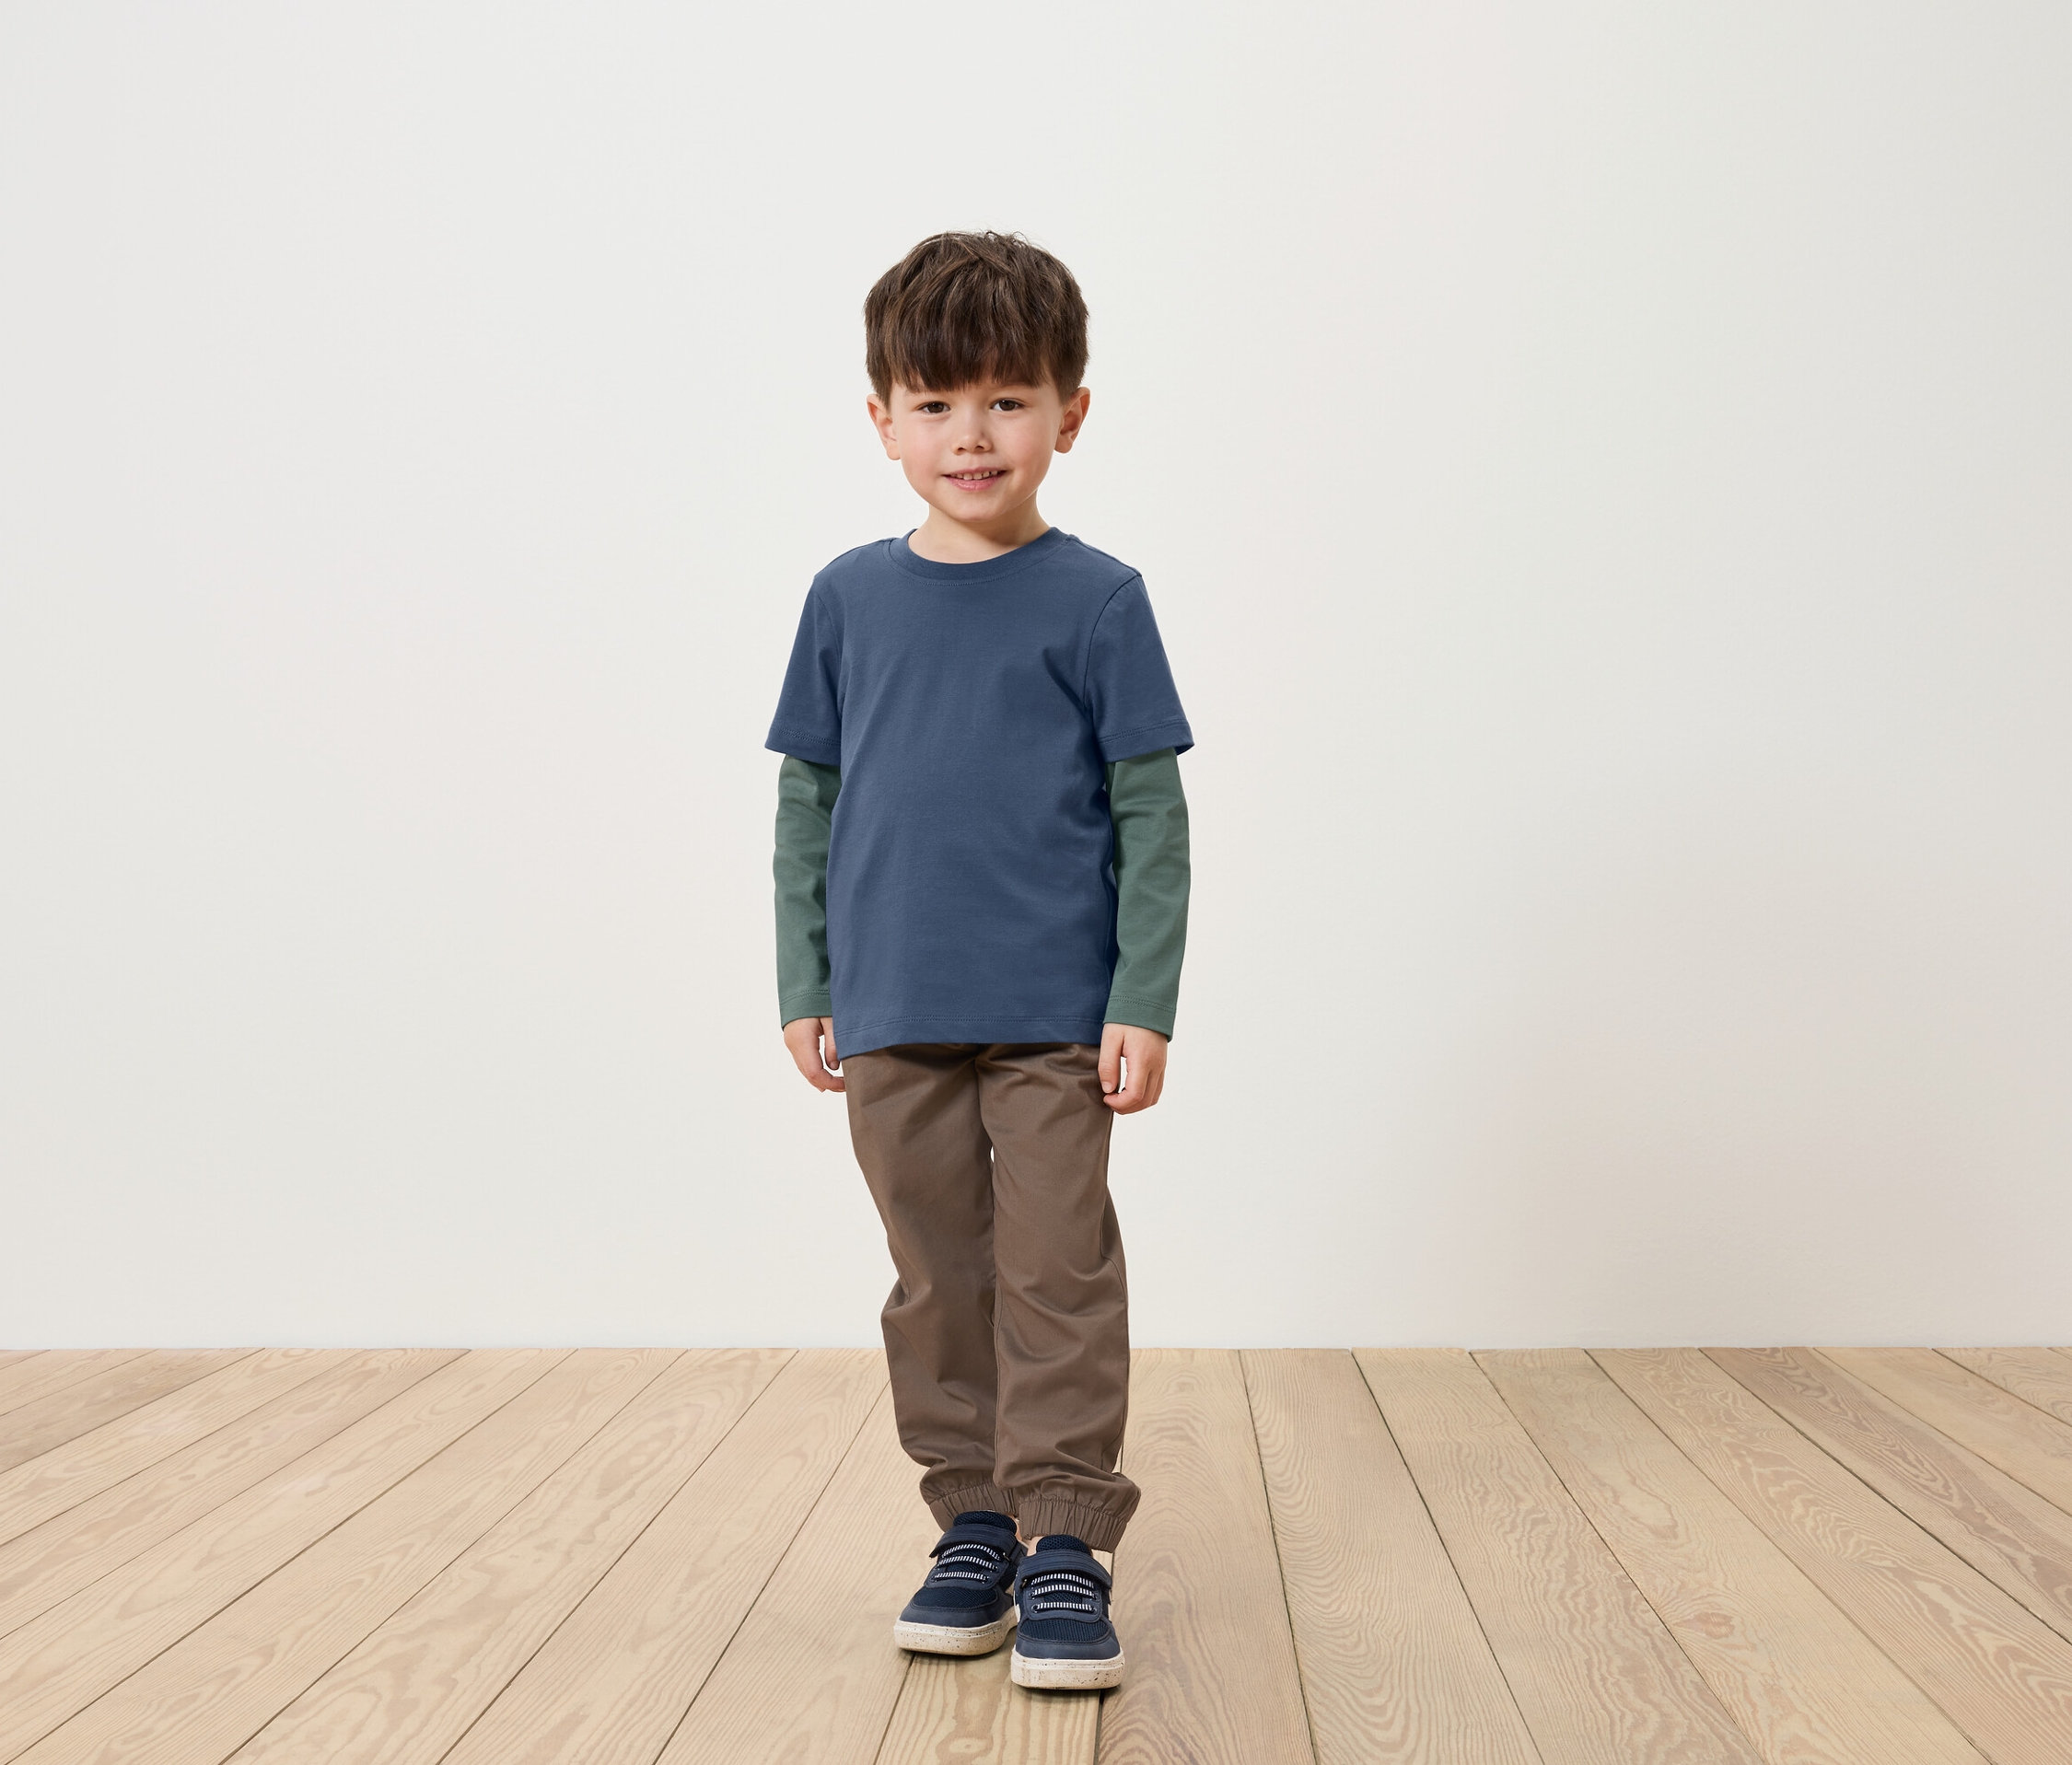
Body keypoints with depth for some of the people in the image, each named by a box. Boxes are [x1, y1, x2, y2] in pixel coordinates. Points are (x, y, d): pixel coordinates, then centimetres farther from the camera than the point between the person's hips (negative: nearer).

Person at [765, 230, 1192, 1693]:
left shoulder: (1096, 601, -2)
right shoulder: (850, 600, 6)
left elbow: (1153, 815, -3)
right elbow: (808, 801, 11)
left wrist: (1145, 1006, -8)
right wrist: (806, 987, 10)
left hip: (1054, 1018, -3)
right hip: (892, 1021, 3)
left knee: (1057, 1275, 0)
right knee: (940, 1283, 11)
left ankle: (1066, 1546, 10)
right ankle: (973, 1529, 24)